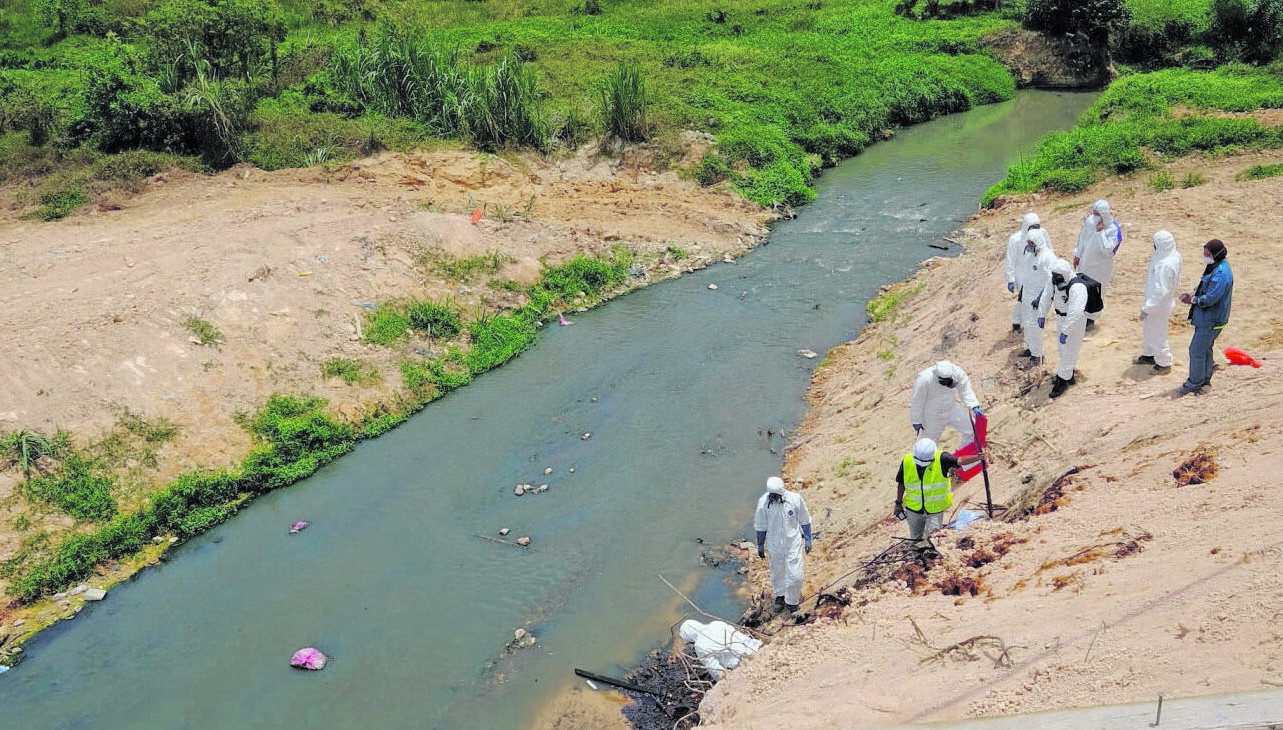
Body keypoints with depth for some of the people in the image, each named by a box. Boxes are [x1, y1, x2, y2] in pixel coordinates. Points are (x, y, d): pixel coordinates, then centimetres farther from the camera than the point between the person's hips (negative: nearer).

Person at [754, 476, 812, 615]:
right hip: (775, 543, 1)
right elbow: (761, 526, -2)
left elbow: (804, 521, -2)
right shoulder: (763, 502, -15)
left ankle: (792, 602, 22)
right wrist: (760, 545, 6)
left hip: (793, 542, -1)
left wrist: (808, 540, 2)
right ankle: (780, 595, 46)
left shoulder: (795, 499, -17)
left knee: (795, 574, -2)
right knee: (777, 572, 18)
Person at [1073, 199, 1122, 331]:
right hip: (1086, 261, 5)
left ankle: (1091, 319, 26)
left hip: (1101, 265, -5)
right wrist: (1077, 255, 8)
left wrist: (1100, 232, -35)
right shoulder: (1090, 220, -12)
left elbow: (1107, 249, -31)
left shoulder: (1113, 229, -26)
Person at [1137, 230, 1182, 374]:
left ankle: (1164, 363, 24)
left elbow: (1160, 291, -31)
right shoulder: (1174, 257, -2)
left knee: (1157, 334, 7)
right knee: (1148, 329, 26)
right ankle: (1149, 355, 45)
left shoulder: (1164, 265, -33)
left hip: (1159, 305, -10)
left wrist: (1147, 309, -26)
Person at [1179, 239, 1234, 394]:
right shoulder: (1213, 266, 6)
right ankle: (1205, 378, 37)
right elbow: (1203, 286, 19)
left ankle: (1195, 383, 8)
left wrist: (1192, 300, -12)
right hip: (1205, 317, 10)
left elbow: (1209, 299, -28)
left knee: (1197, 350, -3)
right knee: (1205, 348, 22)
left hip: (1211, 320, -10)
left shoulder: (1221, 274, -27)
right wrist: (1193, 294, 1)